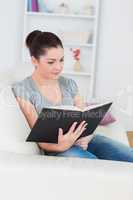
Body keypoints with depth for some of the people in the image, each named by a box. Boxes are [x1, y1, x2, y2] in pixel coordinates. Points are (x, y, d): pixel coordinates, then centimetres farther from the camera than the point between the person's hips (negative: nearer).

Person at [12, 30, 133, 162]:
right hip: (55, 148, -5)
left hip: (82, 140, 5)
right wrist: (60, 146, -29)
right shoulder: (22, 90, -4)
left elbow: (85, 119, 9)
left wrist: (85, 138, -14)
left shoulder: (69, 84, 13)